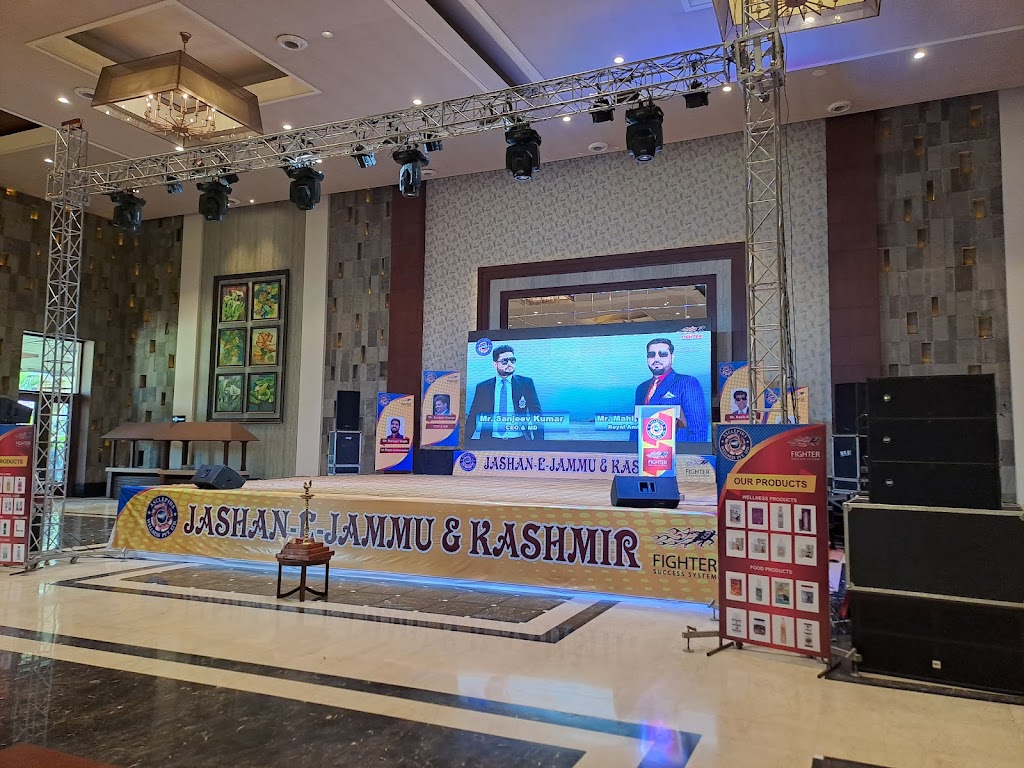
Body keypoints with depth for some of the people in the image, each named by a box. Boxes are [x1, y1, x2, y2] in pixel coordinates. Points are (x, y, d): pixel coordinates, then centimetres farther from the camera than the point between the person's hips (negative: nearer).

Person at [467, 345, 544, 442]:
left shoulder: (526, 383, 8)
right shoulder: (482, 387, 10)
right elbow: (473, 417, 10)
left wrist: (539, 444, -6)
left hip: (519, 440, 0)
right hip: (491, 441, 0)